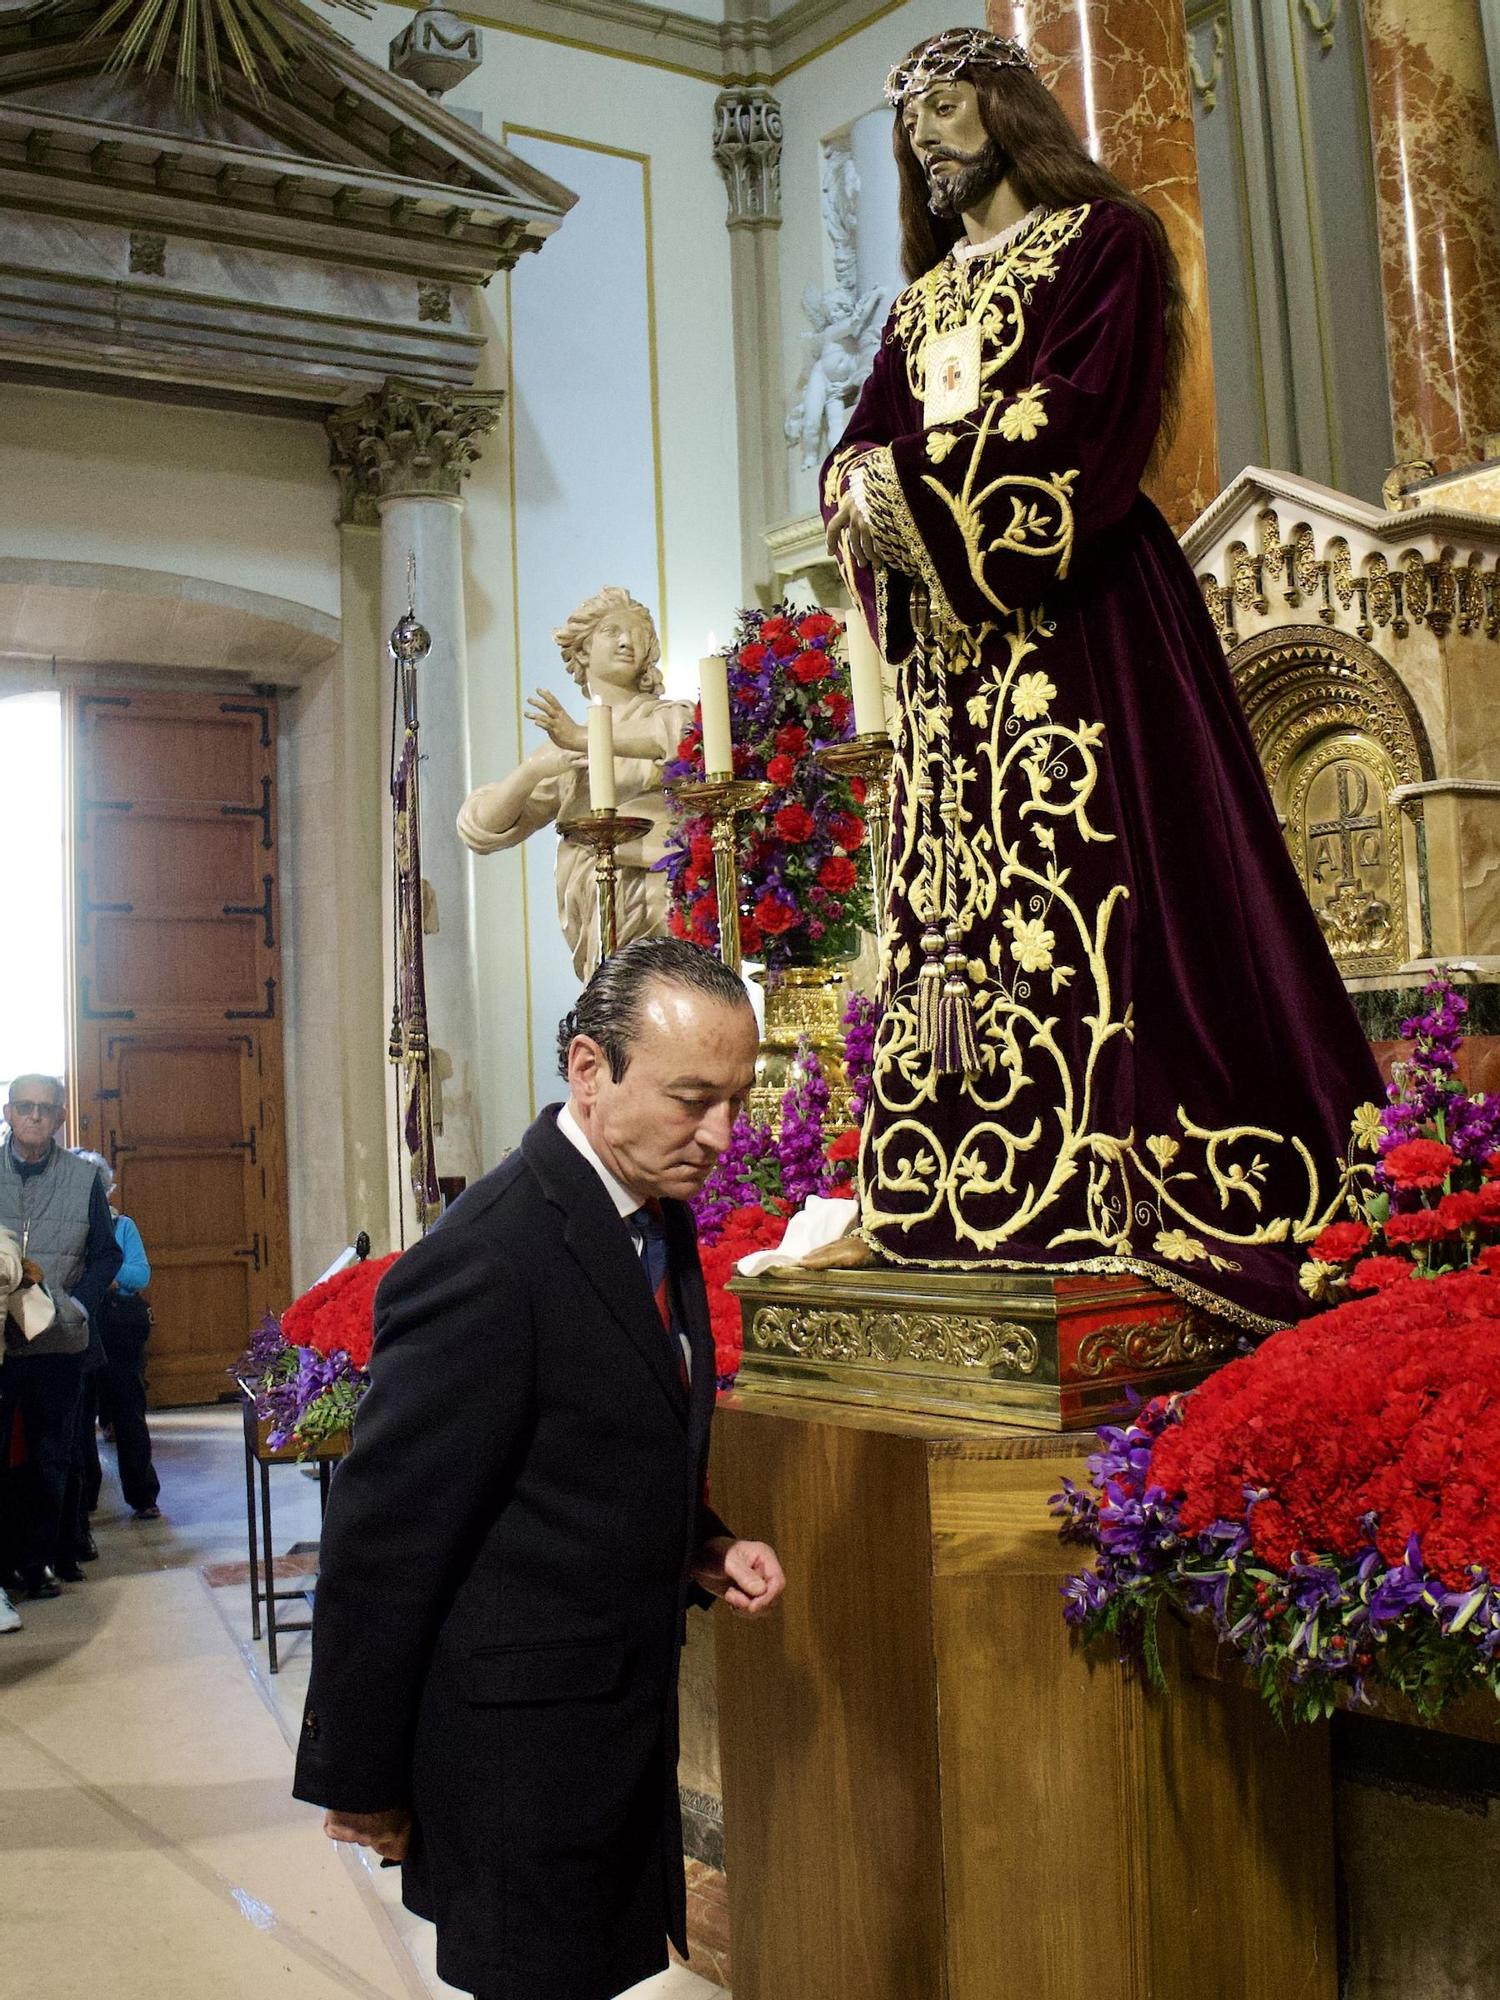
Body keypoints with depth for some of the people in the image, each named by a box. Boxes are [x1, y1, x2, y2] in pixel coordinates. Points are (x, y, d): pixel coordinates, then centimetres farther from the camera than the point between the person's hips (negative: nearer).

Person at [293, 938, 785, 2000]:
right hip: (519, 1746, -8)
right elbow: (382, 1543, -19)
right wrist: (357, 1782, -11)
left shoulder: (663, 1220, 3)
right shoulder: (485, 1258, -25)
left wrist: (704, 1550, 3)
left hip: (629, 1722, 8)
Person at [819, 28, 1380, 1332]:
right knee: (952, 903, 0)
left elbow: (1082, 410, -10)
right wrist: (867, 497, -8)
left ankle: (1121, 1195, -13)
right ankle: (974, 1203, 2)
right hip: (946, 638, 7)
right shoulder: (921, 301, 26)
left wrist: (919, 484, -12)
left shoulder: (1101, 240, 7)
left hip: (1075, 621, -6)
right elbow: (861, 448, 15)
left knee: (1093, 882, -14)